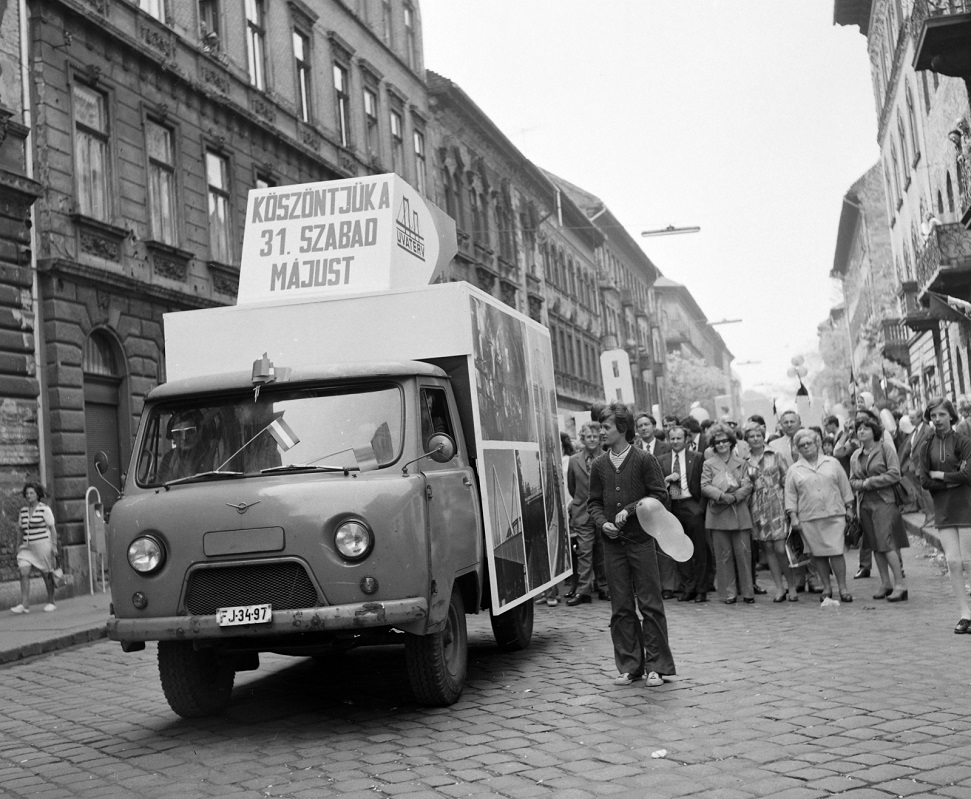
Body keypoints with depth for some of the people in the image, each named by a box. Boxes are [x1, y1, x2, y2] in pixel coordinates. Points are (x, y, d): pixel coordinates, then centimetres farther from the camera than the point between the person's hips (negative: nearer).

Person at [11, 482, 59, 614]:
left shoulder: (45, 509, -5)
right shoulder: (23, 511, 11)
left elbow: (52, 529, -5)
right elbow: (22, 530, 18)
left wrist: (54, 546, -10)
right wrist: (20, 546, 15)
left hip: (43, 545, -5)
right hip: (27, 547, 5)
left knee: (47, 574, 3)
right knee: (24, 572, -10)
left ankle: (51, 602, 16)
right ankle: (24, 604, -12)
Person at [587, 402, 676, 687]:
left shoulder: (644, 460, -4)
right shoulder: (599, 465, 7)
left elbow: (660, 497, -3)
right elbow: (594, 502, 13)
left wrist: (630, 509, -12)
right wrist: (602, 523, -6)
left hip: (641, 540, -4)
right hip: (613, 544, 4)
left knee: (650, 604, 0)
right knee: (620, 608, 6)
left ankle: (656, 666, 8)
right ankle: (630, 666, 15)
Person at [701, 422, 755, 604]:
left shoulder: (740, 462, 12)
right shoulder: (708, 464, 8)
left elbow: (748, 485, 3)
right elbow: (705, 487, -2)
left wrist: (734, 496, -13)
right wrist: (722, 496, -17)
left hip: (740, 514, 1)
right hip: (718, 514, -1)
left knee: (744, 553, 0)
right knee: (723, 555, 1)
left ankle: (748, 591, 9)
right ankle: (728, 593, 8)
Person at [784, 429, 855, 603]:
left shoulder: (832, 463, 9)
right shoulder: (794, 470, 7)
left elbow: (845, 486, 12)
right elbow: (790, 495, 6)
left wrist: (849, 507, 9)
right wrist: (793, 516, -1)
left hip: (834, 515, 0)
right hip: (809, 518, 1)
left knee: (836, 552, -5)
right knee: (818, 554, 4)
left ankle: (843, 588, 2)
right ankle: (826, 588, 14)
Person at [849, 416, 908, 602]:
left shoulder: (886, 448, -2)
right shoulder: (855, 456, 14)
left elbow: (894, 474, -10)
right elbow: (852, 481, 15)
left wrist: (870, 482, -11)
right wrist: (862, 484, -7)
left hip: (884, 501, -6)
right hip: (864, 504, 6)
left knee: (887, 544, -12)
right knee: (875, 546, 7)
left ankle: (899, 584, -8)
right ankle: (885, 583, 15)